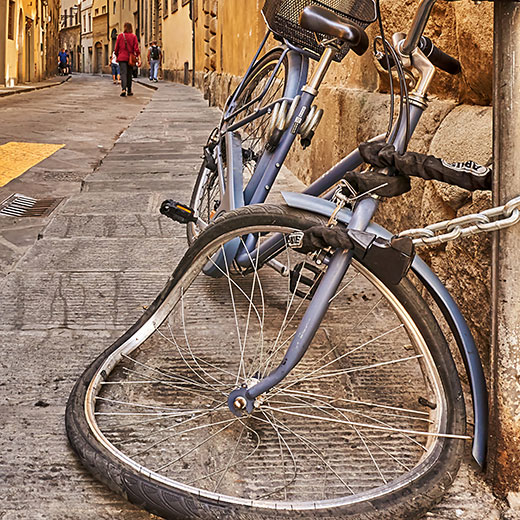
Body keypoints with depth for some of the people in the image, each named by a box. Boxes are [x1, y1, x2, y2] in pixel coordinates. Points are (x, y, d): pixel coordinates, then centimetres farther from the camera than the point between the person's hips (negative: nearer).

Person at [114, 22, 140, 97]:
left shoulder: (120, 36, 1)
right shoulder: (133, 36, 0)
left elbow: (116, 48, 5)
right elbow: (136, 48, -6)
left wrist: (116, 57, 18)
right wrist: (139, 59, -6)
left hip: (122, 57, -1)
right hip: (130, 58, 1)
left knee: (123, 73, -7)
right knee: (129, 74, 13)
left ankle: (123, 89, -28)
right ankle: (129, 90, 20)